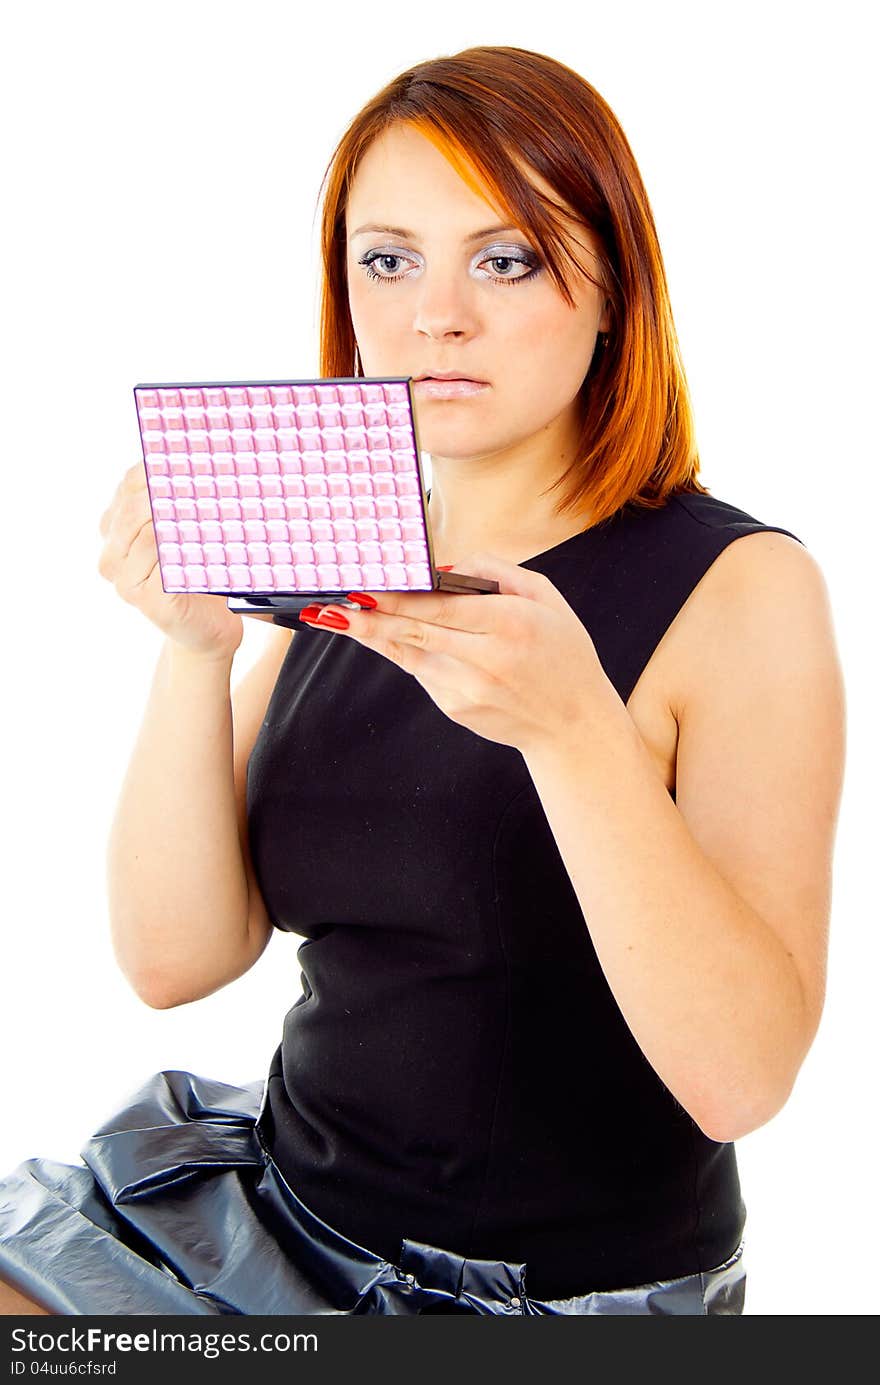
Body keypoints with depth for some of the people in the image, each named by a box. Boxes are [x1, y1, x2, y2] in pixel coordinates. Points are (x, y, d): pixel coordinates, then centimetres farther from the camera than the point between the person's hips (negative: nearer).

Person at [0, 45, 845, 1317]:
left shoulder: (742, 587, -11)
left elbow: (741, 1076, -21)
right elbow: (176, 960, -3)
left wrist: (573, 728, -33)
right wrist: (195, 648, -17)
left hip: (572, 1283, -5)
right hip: (287, 1198, 5)